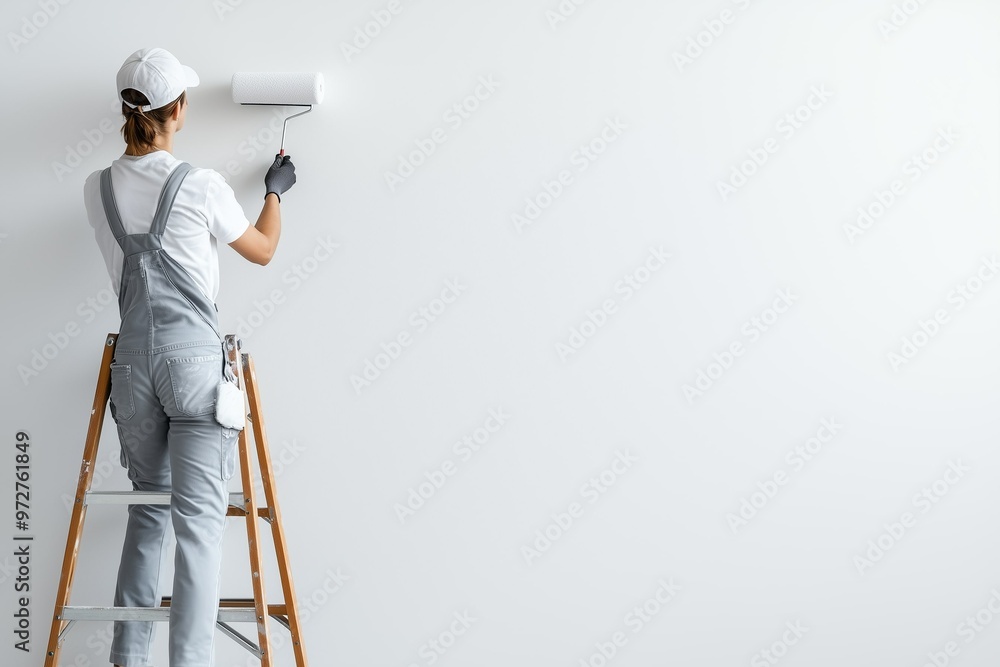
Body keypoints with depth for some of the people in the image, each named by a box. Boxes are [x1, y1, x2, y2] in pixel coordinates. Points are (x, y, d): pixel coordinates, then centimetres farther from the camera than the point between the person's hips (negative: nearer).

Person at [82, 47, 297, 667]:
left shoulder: (99, 188, 5)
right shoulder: (200, 186, -7)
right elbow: (262, 249, 10)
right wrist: (275, 191, 28)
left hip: (132, 360, 5)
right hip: (195, 359, -5)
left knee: (149, 506, 17)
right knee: (199, 518, -6)